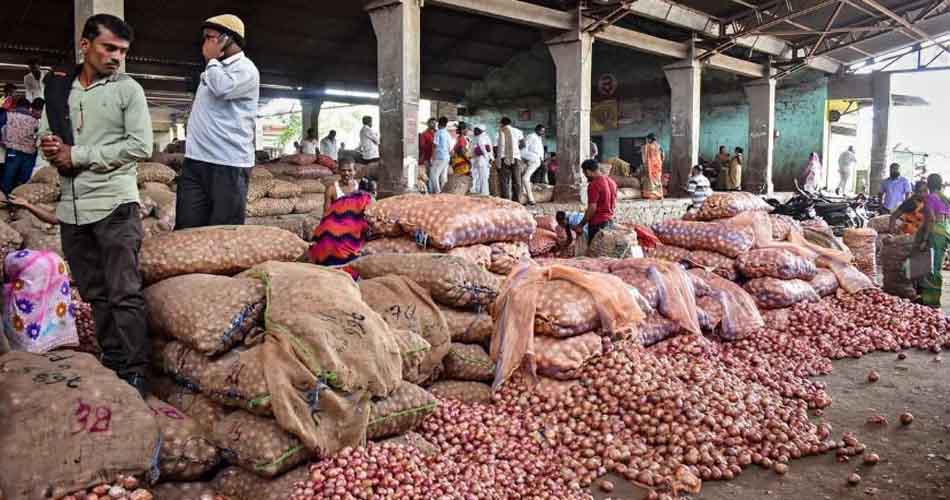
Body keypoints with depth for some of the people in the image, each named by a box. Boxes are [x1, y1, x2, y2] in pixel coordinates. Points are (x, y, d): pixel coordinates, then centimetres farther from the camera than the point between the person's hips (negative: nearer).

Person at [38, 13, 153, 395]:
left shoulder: (128, 89, 0)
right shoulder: (58, 88, 13)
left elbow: (141, 146, -9)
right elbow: (44, 136, 19)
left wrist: (77, 156, -9)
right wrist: (50, 150, -6)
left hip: (114, 205, -5)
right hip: (71, 208, 5)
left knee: (125, 294, -6)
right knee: (95, 294, 10)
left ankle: (134, 373, -1)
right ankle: (111, 362, 20)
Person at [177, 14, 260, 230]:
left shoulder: (245, 68, -3)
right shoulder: (214, 69, 22)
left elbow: (222, 88, -23)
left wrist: (212, 59, -6)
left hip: (228, 164, -8)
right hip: (195, 161, 8)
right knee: (186, 230, 4)